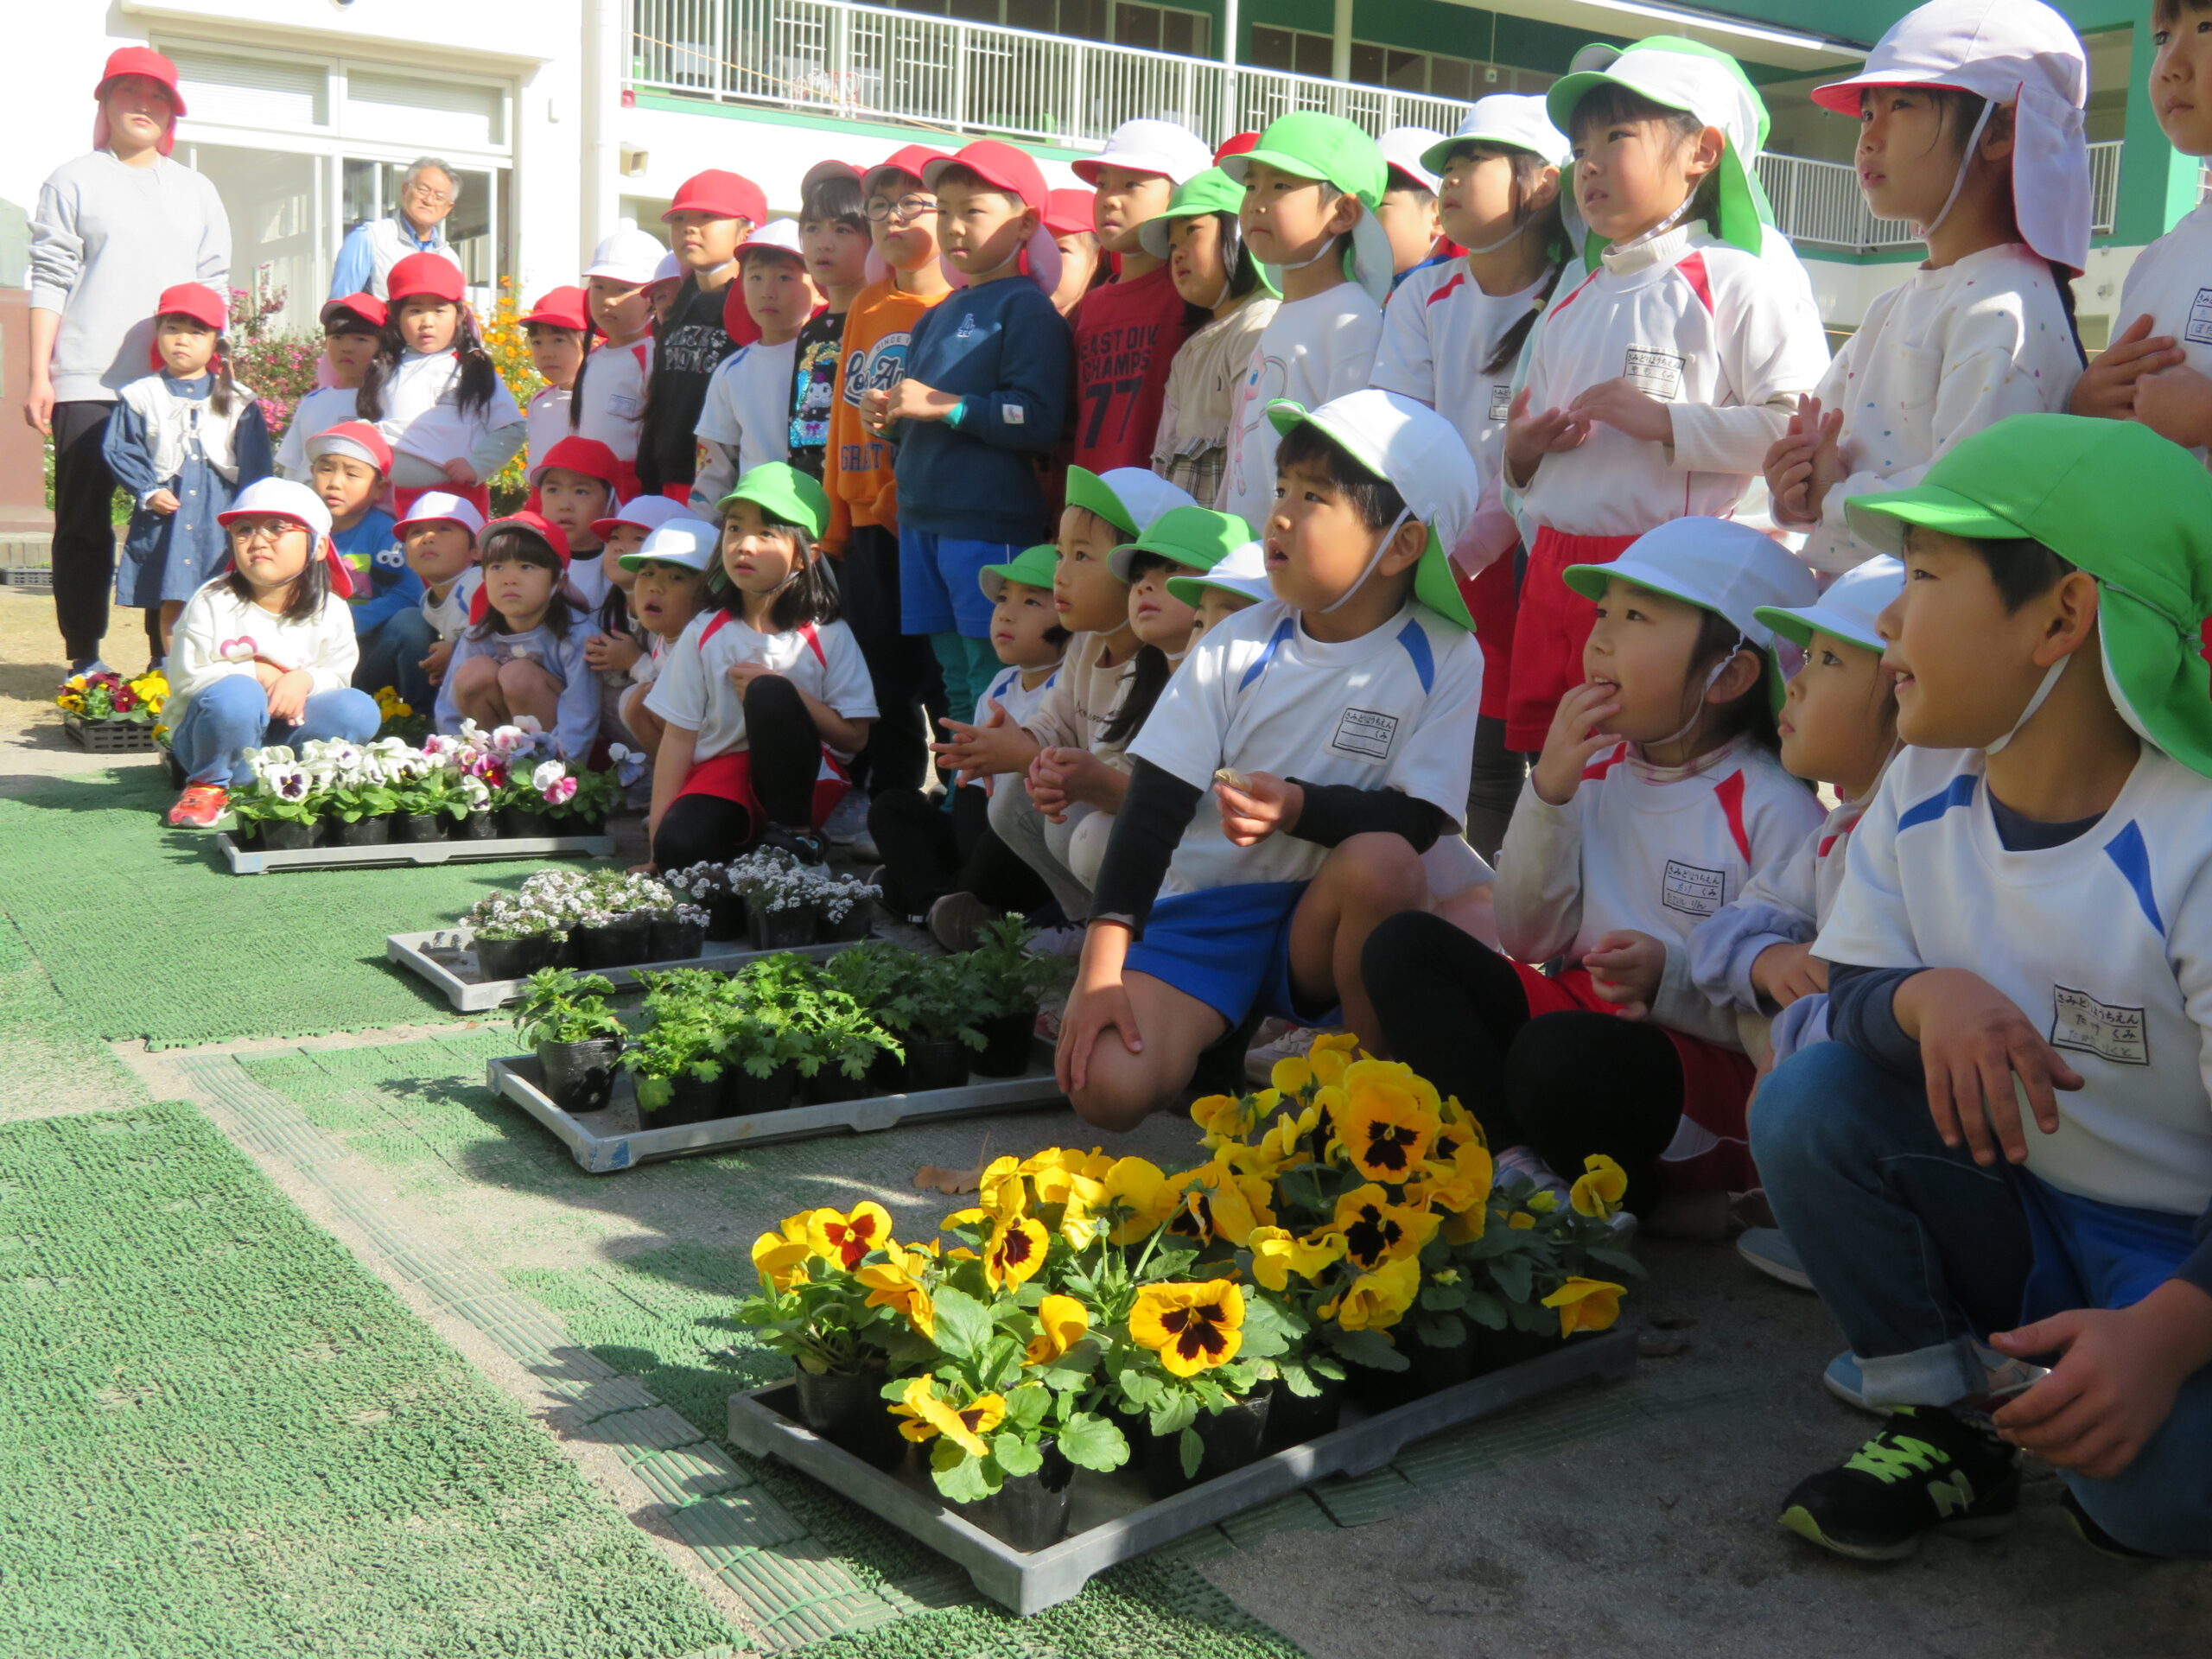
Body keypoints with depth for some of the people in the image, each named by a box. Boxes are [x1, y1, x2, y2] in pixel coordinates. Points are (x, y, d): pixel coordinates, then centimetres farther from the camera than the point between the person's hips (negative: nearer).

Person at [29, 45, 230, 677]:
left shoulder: (197, 192, 17)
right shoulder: (73, 182, 8)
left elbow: (214, 286, 15)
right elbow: (50, 282, 2)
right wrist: (39, 376, -5)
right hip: (88, 386, -2)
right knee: (84, 524, 0)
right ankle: (84, 657, 6)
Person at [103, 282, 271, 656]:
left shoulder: (238, 402, 8)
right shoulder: (141, 397, 6)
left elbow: (255, 465, 6)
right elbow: (119, 451, 3)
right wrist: (147, 492, -9)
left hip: (221, 514, 0)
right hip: (166, 510, 0)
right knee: (172, 599, 1)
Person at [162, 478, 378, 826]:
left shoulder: (330, 611, -2)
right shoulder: (212, 602, -9)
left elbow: (339, 677, -3)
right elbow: (185, 677, -12)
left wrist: (304, 680, -26)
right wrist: (256, 674, -20)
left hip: (283, 729, 2)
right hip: (214, 733, -2)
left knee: (359, 709, -20)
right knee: (236, 695, -36)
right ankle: (209, 784, -9)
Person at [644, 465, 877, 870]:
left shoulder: (829, 637, -2)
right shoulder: (704, 634, 4)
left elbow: (854, 736, -6)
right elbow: (678, 736, 0)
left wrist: (783, 695, -17)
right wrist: (657, 833, -7)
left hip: (799, 780, 0)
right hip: (721, 773, 1)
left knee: (767, 692, -30)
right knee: (677, 847, -32)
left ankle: (793, 835, -17)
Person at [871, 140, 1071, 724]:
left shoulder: (1026, 308, -5)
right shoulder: (937, 317, 19)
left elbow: (1040, 421, -18)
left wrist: (944, 407, -17)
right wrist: (890, 417, 6)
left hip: (991, 527, -8)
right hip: (922, 520, 8)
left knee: (993, 682, -8)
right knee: (954, 679, 13)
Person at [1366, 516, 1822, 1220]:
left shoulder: (1774, 810, -12)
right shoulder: (1596, 772, 6)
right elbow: (1527, 939, 5)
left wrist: (1672, 979, -29)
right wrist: (1547, 795, -6)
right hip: (1581, 1008, 7)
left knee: (1559, 1053, -37)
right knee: (1403, 944, -5)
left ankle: (1617, 1189, -4)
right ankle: (1517, 1159, -18)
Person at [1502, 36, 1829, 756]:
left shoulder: (1738, 284, -3)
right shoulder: (1569, 306, 20)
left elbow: (1801, 427, -15)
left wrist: (1665, 422, -18)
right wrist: (1520, 454, 6)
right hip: (1555, 577, 7)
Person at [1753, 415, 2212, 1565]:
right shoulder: (1922, 793, -4)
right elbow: (1851, 992, -3)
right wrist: (1927, 997, -28)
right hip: (2015, 1220, 5)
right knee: (1807, 1100, -19)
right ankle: (1942, 1427, -1)